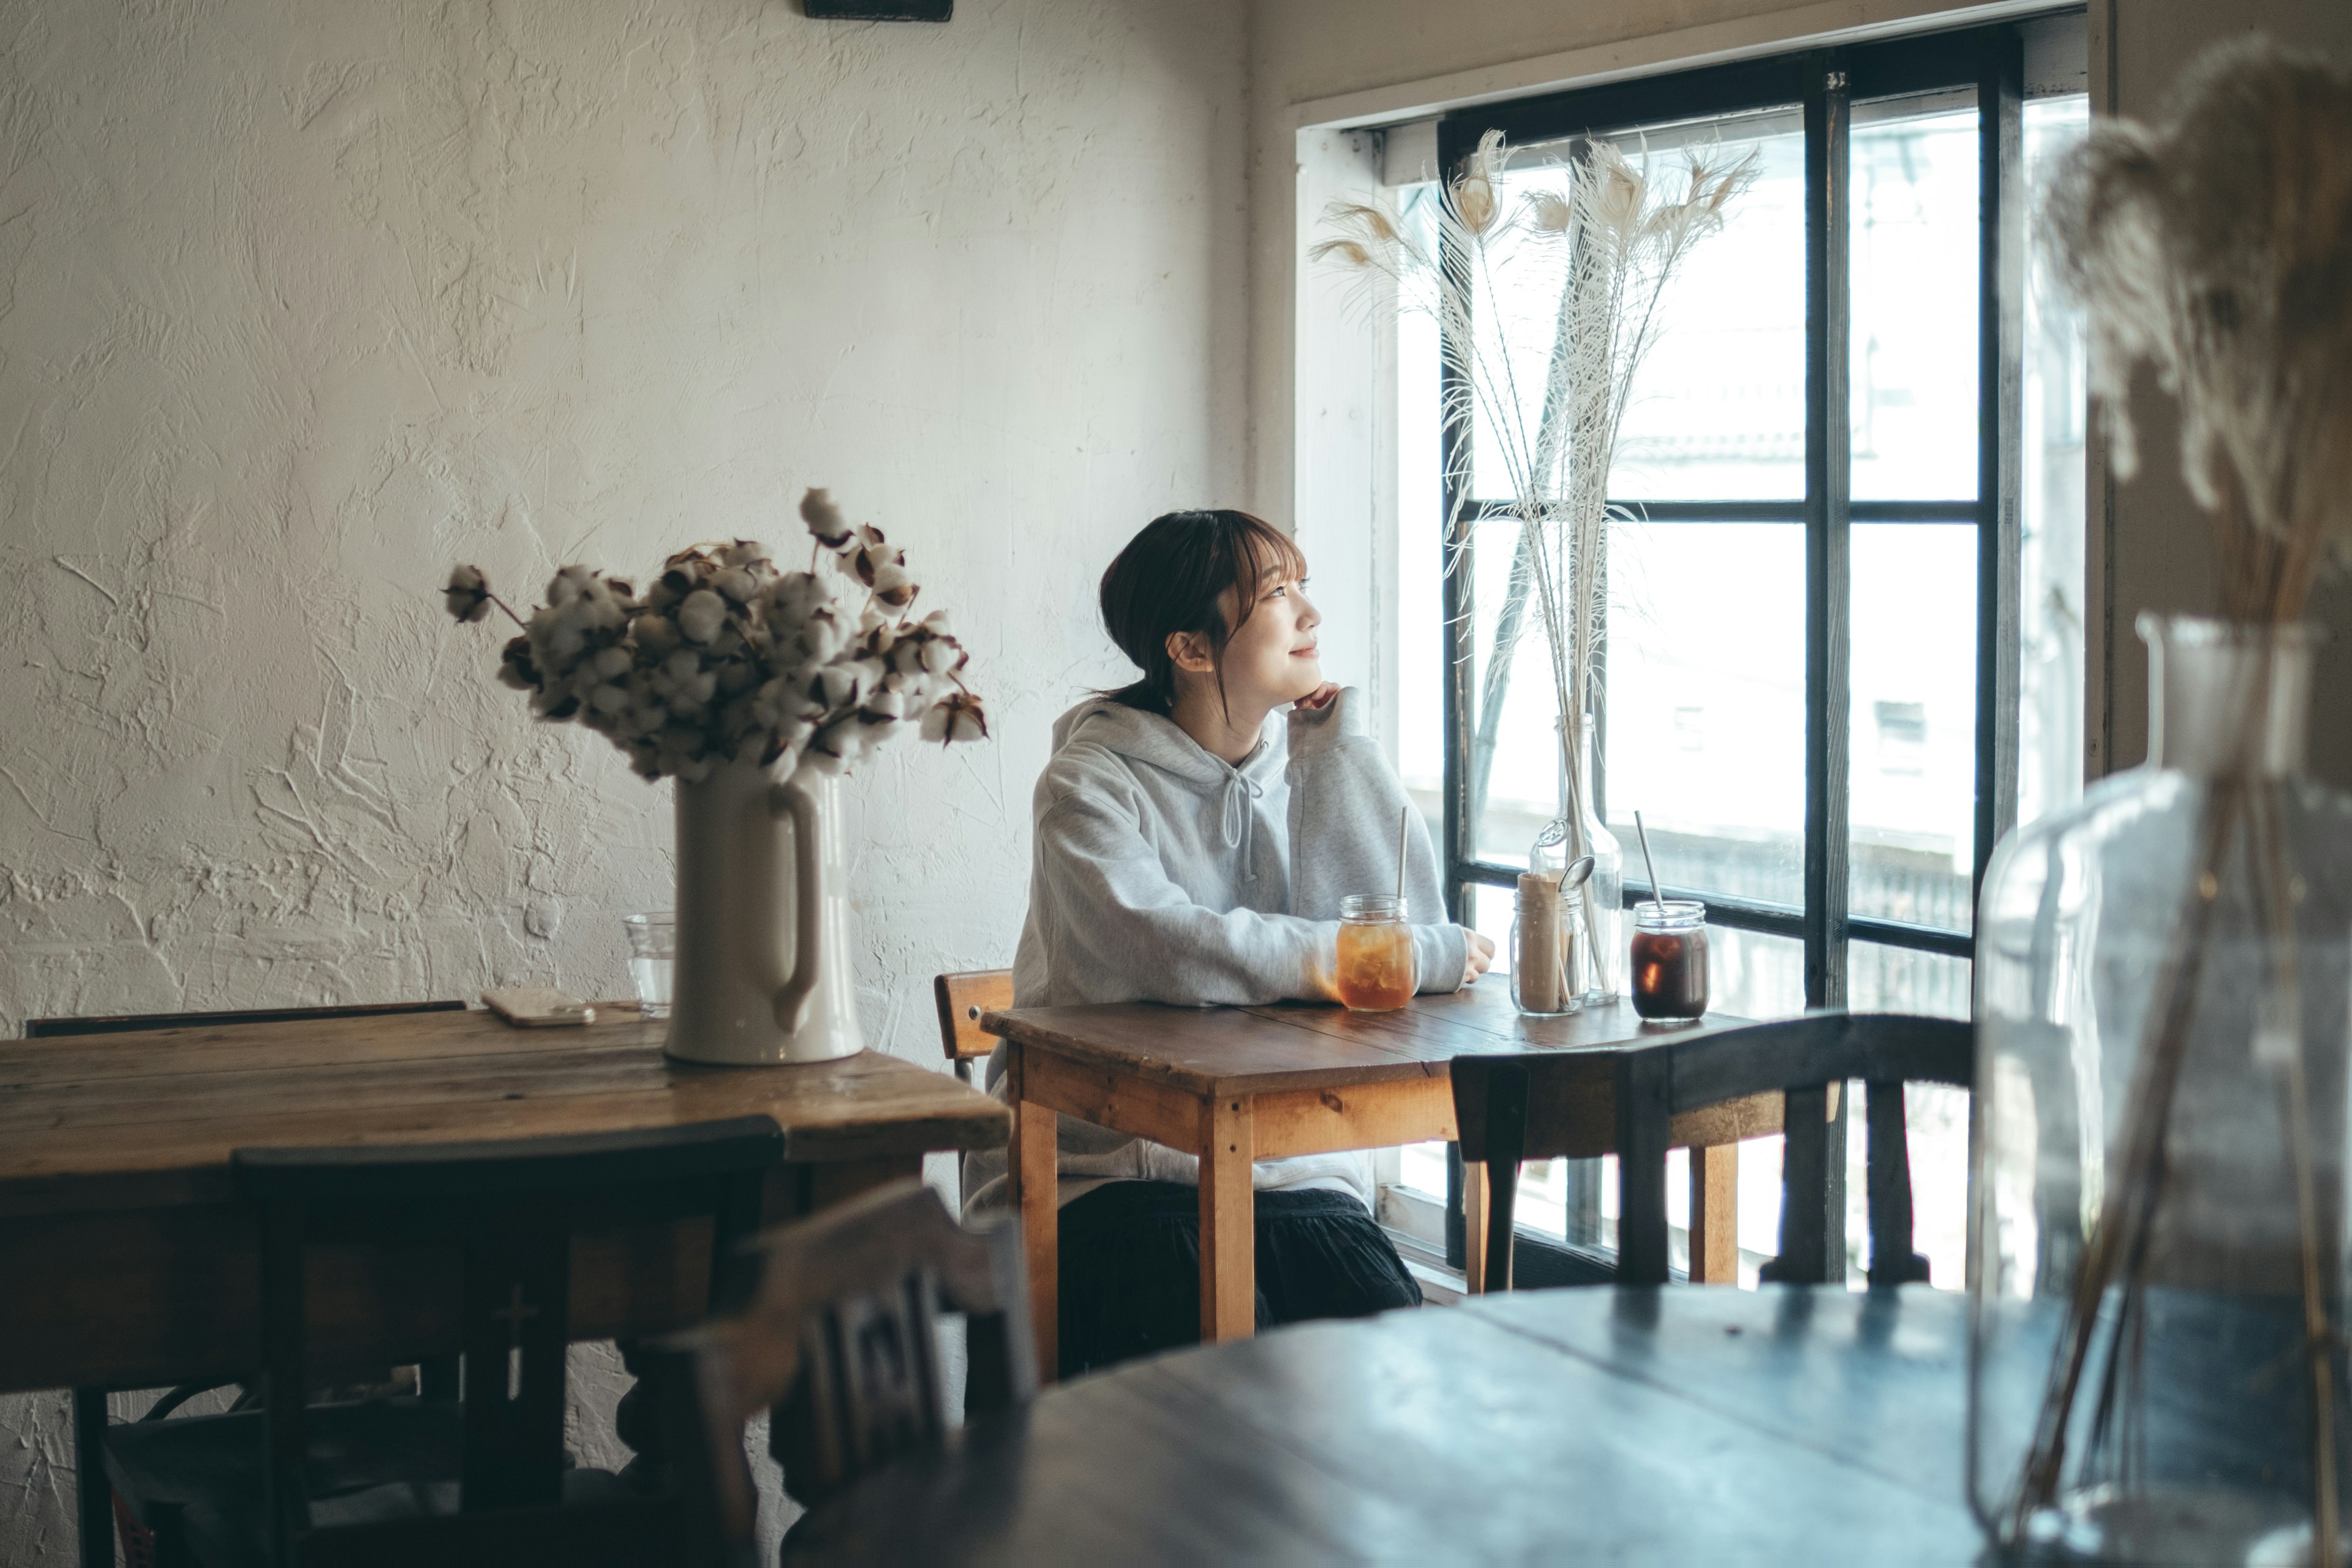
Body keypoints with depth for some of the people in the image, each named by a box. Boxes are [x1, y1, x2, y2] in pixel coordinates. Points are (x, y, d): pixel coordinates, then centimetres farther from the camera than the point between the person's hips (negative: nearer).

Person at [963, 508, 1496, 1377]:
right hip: (1103, 1171, -4)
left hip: (1287, 1172, 5)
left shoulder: (1311, 759, 12)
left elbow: (1407, 922, -4)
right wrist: (1424, 957, -21)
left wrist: (1342, 739, 1)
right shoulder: (1092, 782, -5)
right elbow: (1158, 948, -25)